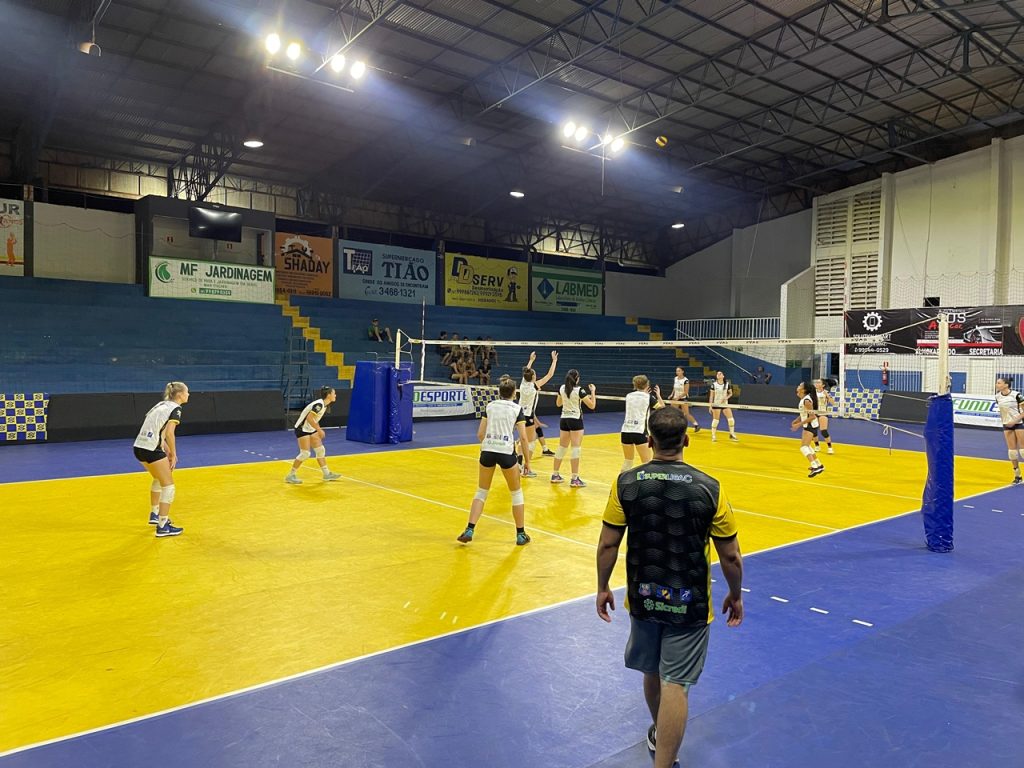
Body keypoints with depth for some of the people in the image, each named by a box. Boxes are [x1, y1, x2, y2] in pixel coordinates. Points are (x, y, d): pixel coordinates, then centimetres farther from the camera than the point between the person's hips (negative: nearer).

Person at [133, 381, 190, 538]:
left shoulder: (162, 404, 19)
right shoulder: (175, 409, -7)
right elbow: (169, 433, -18)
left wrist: (167, 451, 14)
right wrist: (173, 455, -8)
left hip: (139, 447, 9)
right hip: (151, 450, -9)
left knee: (158, 479, 29)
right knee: (168, 485, 0)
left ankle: (154, 514, 42)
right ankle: (162, 527, 0)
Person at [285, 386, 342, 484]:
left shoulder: (325, 404, 5)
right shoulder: (319, 404, -23)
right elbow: (309, 418, -29)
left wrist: (318, 430, 11)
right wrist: (319, 429, -25)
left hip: (311, 429, 10)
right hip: (302, 429, -10)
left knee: (321, 450, 9)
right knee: (305, 453, -10)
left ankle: (327, 474, 17)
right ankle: (290, 476, 2)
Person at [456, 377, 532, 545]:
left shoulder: (490, 406, 11)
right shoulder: (517, 408, 2)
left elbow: (480, 434, 10)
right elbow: (523, 437, -4)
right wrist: (527, 460, 4)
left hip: (487, 451, 3)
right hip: (507, 453, -3)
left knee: (481, 492, 17)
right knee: (516, 492, 15)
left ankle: (469, 530, 7)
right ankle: (521, 534, 18)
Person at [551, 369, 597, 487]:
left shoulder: (562, 388, 3)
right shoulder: (579, 390, -13)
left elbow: (558, 403, 19)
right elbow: (592, 406, -12)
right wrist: (593, 391, -2)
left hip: (564, 419, 6)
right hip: (575, 420, -6)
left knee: (562, 447, 15)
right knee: (576, 449, -6)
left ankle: (555, 475, 21)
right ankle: (574, 479, -8)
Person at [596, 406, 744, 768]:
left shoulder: (625, 483, -12)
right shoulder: (709, 488, -14)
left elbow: (608, 544, -7)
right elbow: (730, 555, -6)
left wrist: (603, 588, 8)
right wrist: (735, 595, 11)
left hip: (644, 599, 3)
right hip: (689, 604, -2)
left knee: (653, 673, 23)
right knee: (675, 685, 4)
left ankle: (660, 735, 48)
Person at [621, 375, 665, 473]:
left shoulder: (629, 396, 11)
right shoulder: (649, 397, -1)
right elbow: (662, 408, 14)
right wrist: (658, 395, 24)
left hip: (625, 432, 5)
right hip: (639, 433, -5)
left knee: (627, 461, 21)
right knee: (647, 463, 2)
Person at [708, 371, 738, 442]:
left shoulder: (727, 384, -1)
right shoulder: (714, 384, -5)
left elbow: (730, 393, 9)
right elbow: (711, 395, -2)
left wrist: (726, 398, -11)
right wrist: (710, 405, -6)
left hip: (725, 404, 2)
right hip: (716, 404, -2)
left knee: (731, 419, -4)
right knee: (715, 420, -1)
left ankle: (732, 435, 12)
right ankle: (713, 436, 11)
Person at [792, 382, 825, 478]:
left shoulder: (806, 400, -23)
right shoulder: (803, 399, 5)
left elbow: (812, 416, -24)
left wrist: (799, 424, -25)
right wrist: (796, 420, 5)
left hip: (811, 426, -10)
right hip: (807, 426, 10)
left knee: (803, 447, -18)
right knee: (806, 446, 23)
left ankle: (815, 467, -27)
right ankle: (818, 465, 36)